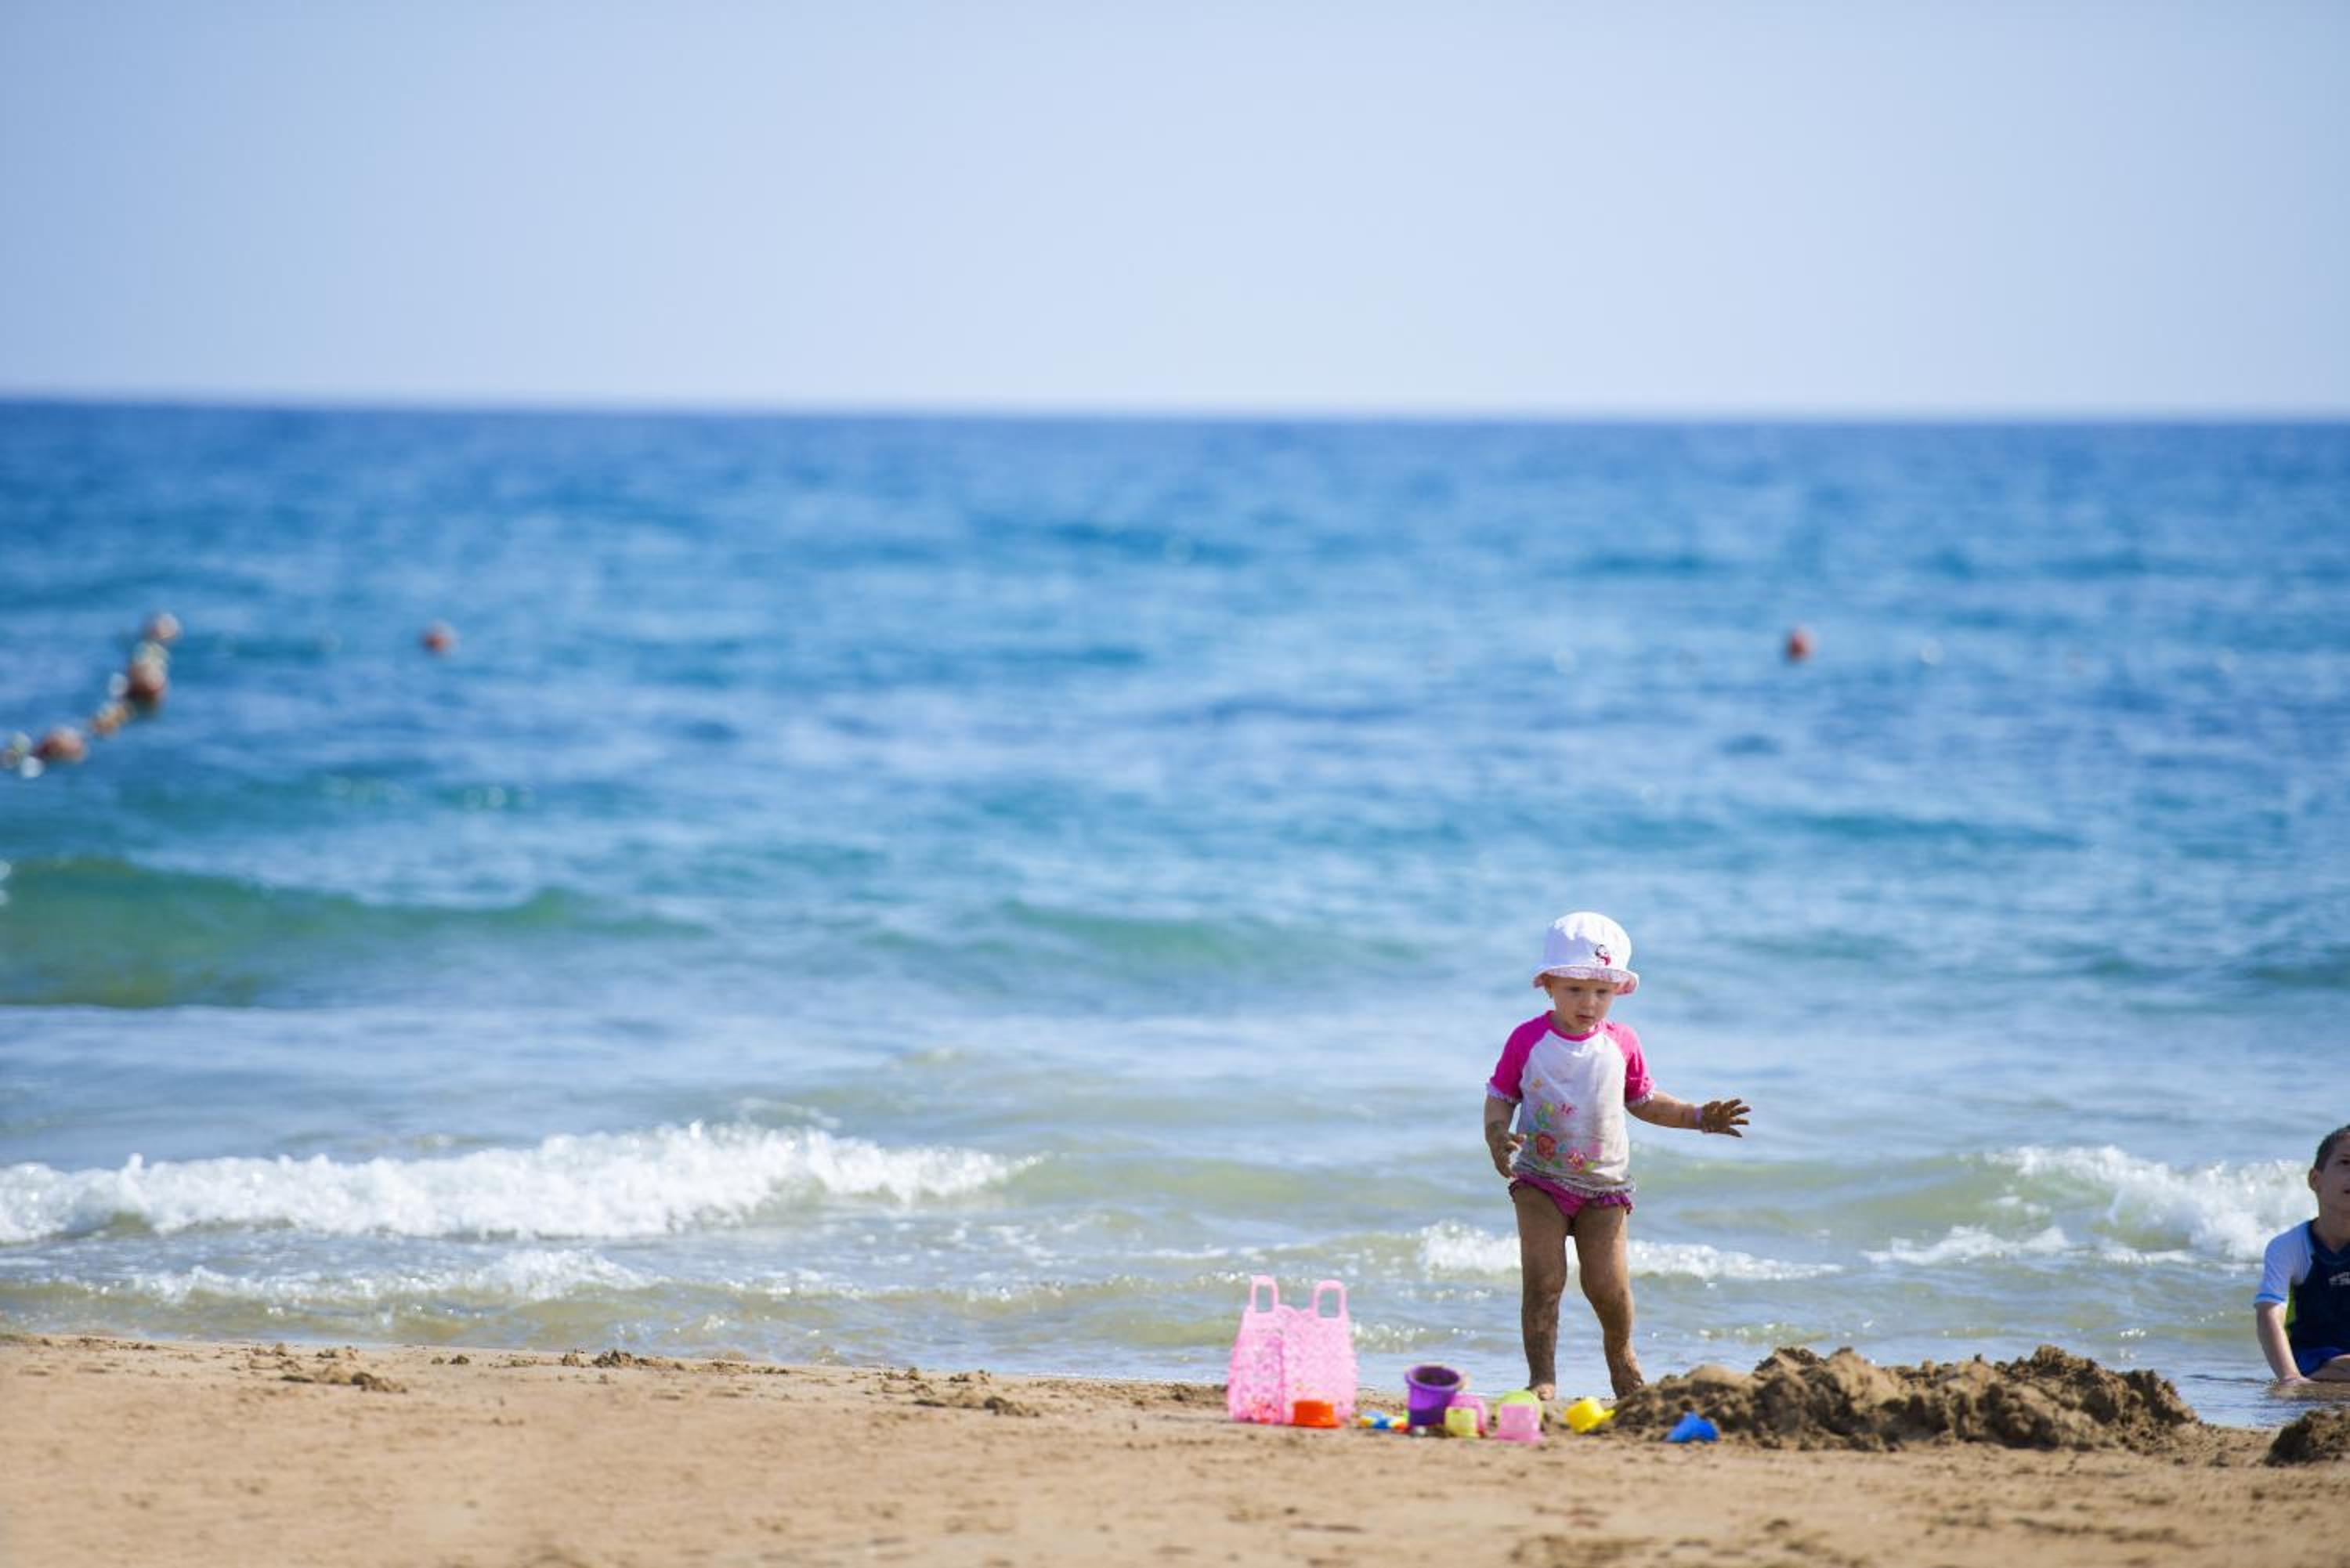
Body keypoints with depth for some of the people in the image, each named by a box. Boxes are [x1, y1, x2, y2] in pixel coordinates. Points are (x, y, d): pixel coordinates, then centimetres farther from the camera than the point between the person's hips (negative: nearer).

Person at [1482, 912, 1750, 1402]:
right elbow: (1500, 1098, 0)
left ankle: (1620, 1352, 27)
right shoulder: (1528, 1040, -6)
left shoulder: (1621, 1043, 2)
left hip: (1604, 1183, 2)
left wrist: (1699, 1117, 6)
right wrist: (1497, 1139, -19)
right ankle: (1542, 1377, -5)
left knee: (1607, 1283, -3)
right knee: (1543, 1279, -12)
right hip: (1540, 1178, -1)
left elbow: (1642, 1102, 15)